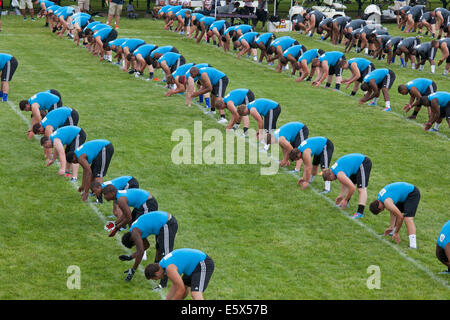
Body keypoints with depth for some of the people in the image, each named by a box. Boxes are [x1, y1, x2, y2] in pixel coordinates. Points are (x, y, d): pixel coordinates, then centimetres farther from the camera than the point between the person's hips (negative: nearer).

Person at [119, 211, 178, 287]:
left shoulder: (134, 233, -12)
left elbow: (140, 252, -18)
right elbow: (146, 245, 26)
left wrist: (133, 270, -11)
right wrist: (130, 257, 23)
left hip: (167, 225, -11)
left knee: (165, 253, -13)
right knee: (159, 248, 27)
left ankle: (163, 282, -17)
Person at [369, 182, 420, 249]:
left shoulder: (387, 203, -25)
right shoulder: (379, 196, 4)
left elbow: (400, 217, -23)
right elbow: (393, 211, 14)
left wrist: (396, 233, -11)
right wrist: (391, 227, 9)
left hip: (412, 194, -10)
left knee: (407, 218, -23)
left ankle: (413, 244, -34)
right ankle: (392, 232, 40)